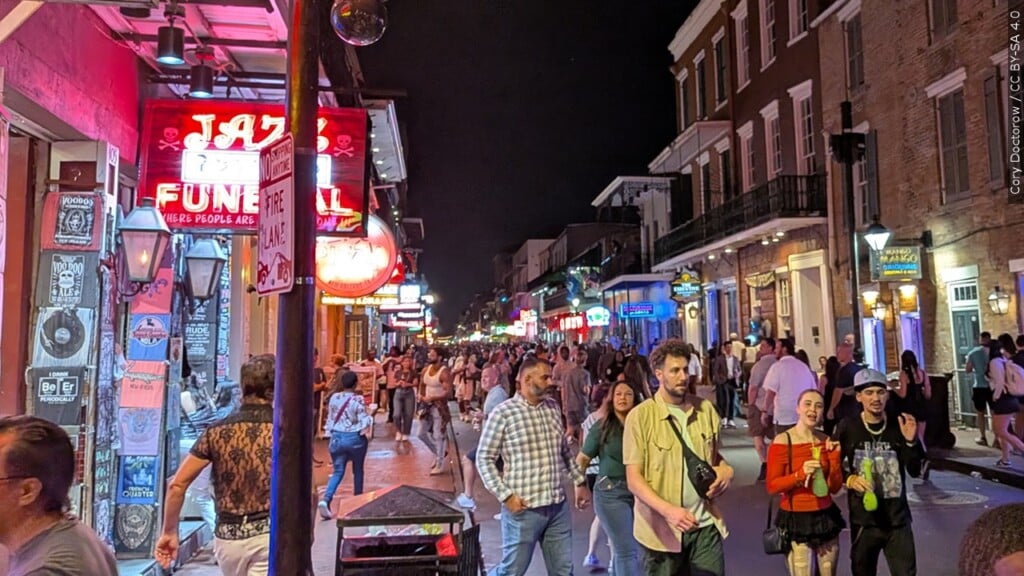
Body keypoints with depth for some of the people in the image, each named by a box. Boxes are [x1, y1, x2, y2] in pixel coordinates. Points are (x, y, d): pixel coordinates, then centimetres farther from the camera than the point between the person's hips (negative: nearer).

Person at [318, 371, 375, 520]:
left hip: (337, 437, 3)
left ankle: (325, 500, -14)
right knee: (358, 471, 16)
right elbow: (363, 420, -14)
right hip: (355, 438, -3)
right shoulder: (358, 399, -15)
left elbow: (330, 418, 8)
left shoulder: (334, 397, -1)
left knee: (338, 472, 7)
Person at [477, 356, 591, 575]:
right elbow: (484, 458, -8)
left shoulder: (553, 408, 7)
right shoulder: (503, 412, -11)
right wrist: (505, 495, -13)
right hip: (524, 508, -6)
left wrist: (580, 481, 16)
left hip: (558, 506, 6)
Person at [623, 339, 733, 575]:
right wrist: (668, 510, -26)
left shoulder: (706, 409, 4)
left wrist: (726, 469, -3)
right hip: (661, 529, -3)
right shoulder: (640, 416, -10)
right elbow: (633, 480, -12)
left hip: (705, 525, 3)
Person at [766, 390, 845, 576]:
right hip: (796, 520, -5)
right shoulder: (782, 441, -11)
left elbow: (835, 487, 3)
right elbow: (772, 486, -12)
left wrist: (834, 458, -9)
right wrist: (800, 475, -25)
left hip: (826, 517, 5)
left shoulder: (828, 442, 4)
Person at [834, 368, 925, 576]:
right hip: (863, 518, -1)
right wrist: (849, 479, -19)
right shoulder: (847, 428, -7)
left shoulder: (899, 426, -2)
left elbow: (915, 471, -1)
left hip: (898, 517, 1)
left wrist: (911, 442, -15)